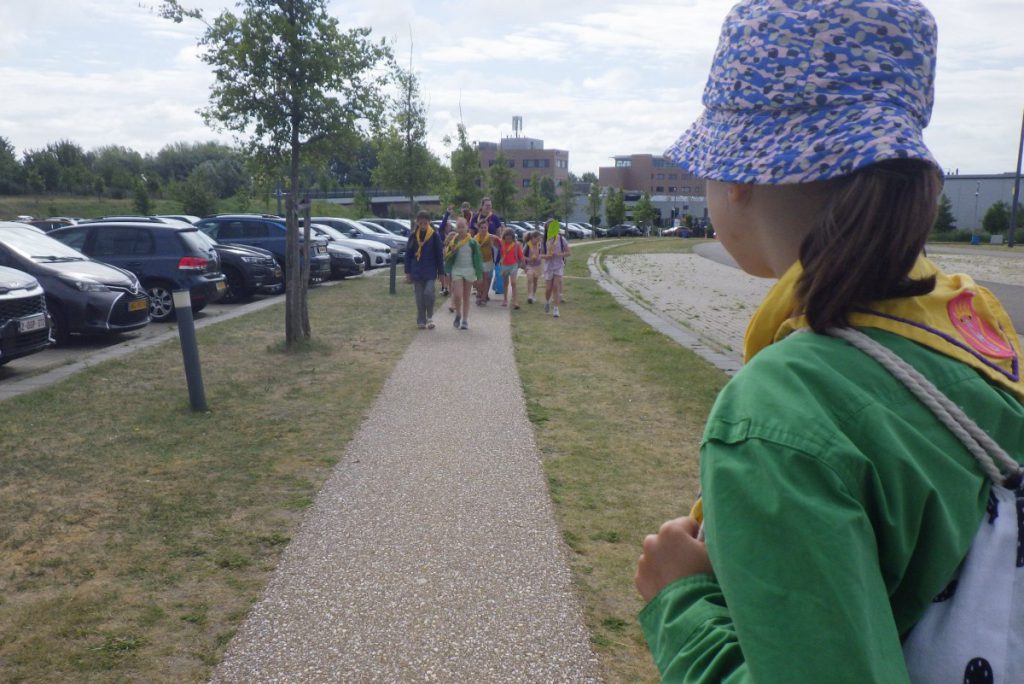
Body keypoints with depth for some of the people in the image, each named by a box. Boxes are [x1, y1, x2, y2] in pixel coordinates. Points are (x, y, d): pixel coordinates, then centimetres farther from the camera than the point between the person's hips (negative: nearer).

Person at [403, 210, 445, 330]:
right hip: (417, 272, 2)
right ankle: (421, 321, 15)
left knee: (429, 292, -18)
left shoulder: (435, 236, -2)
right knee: (419, 297, 5)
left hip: (430, 271, -2)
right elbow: (408, 254, 8)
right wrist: (408, 272, 5)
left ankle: (430, 317, 4)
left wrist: (441, 272, -1)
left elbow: (440, 255, 1)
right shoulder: (413, 236, 4)